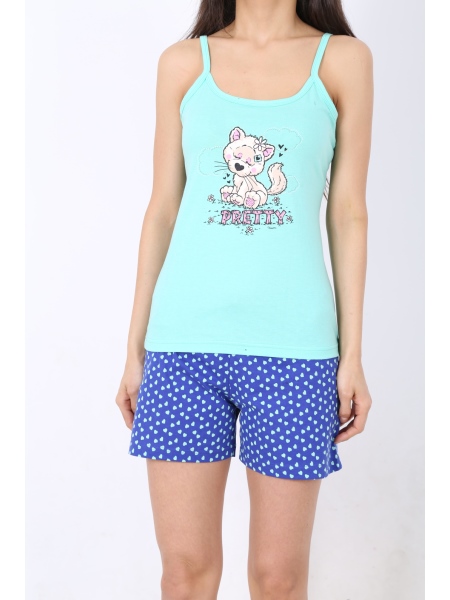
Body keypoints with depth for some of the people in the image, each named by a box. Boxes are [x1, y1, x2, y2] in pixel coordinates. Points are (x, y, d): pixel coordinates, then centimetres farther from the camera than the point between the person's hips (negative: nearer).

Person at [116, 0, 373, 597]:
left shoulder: (343, 58, 6)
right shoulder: (184, 62, 9)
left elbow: (347, 215, 4)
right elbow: (162, 209, 8)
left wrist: (352, 356, 2)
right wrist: (135, 348, 8)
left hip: (291, 343, 0)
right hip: (185, 339, 1)